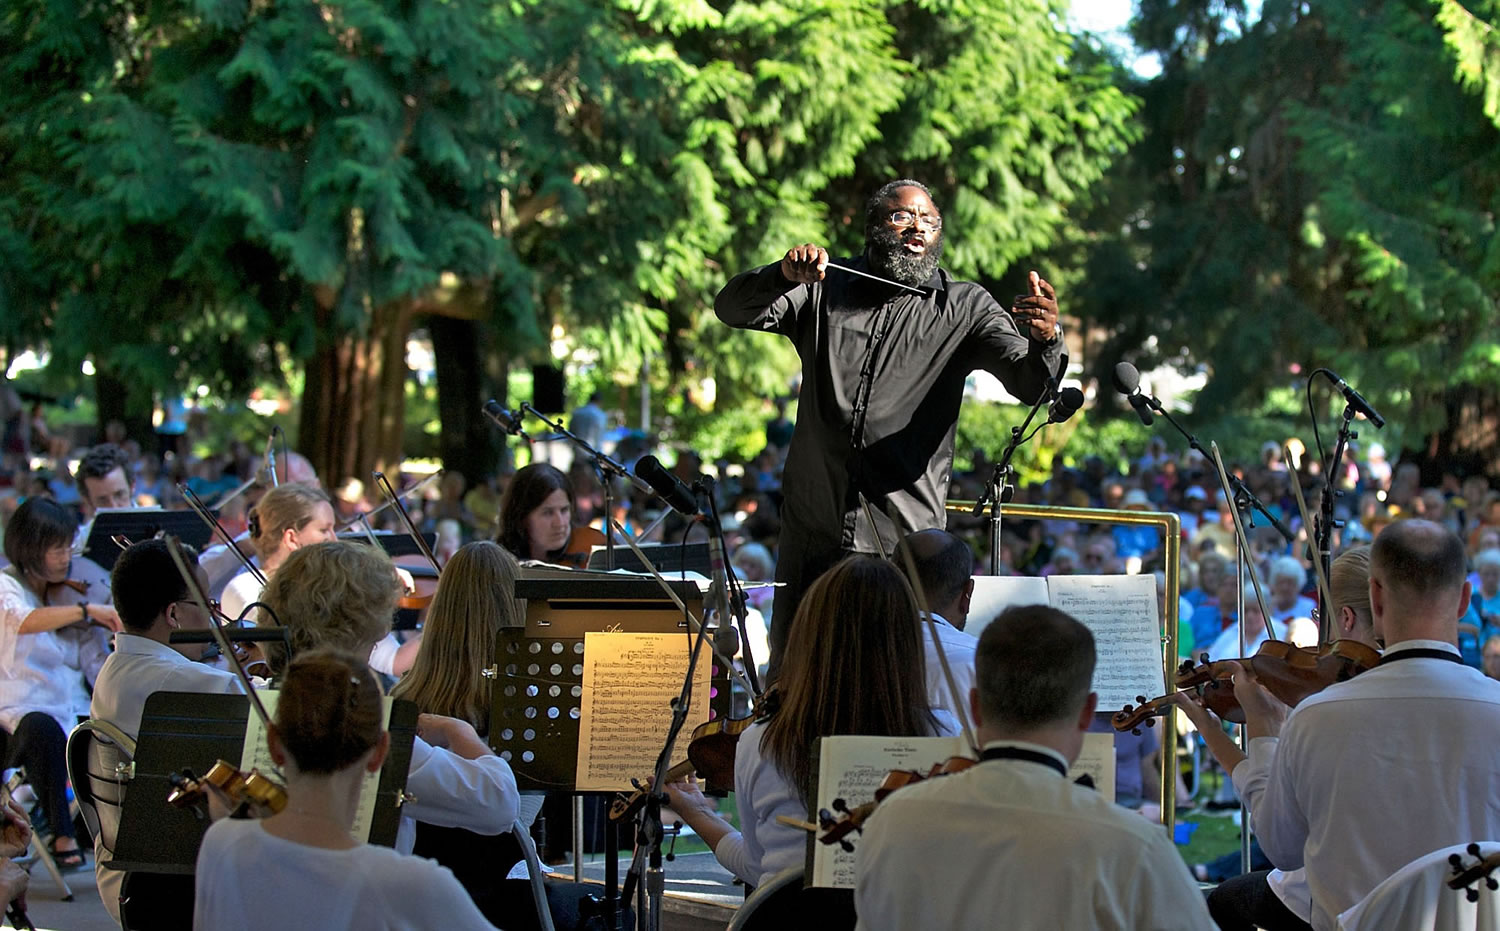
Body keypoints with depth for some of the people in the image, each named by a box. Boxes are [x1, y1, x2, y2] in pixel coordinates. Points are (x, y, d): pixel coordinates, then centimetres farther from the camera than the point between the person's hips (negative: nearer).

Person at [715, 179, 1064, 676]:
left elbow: (1030, 382, -8)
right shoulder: (825, 288, 9)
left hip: (906, 537, -2)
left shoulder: (964, 307, 4)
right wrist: (785, 275, -20)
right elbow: (733, 309, 0)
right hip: (813, 530, 2)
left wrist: (1045, 338, -31)